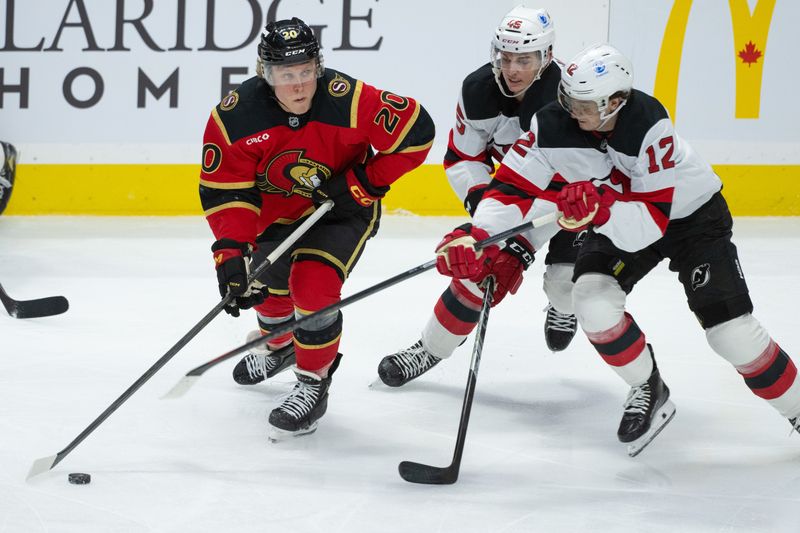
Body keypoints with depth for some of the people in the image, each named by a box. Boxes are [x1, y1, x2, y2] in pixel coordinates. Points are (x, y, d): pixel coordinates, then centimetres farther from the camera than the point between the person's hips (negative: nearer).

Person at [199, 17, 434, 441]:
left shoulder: (349, 101, -33)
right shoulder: (236, 116, -26)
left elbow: (416, 130, -23)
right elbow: (226, 190, -22)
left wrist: (365, 182, -22)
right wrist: (231, 251, -32)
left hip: (343, 207, -4)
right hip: (277, 211, 4)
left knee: (313, 284, -23)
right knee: (267, 282, 20)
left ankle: (313, 385, -2)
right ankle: (279, 346, 56)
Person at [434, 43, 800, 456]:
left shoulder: (648, 126, -36)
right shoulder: (553, 124, -25)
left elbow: (651, 222, -38)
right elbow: (512, 188, -23)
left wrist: (600, 207, -57)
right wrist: (473, 236, -40)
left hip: (691, 214, -4)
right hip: (619, 216, 4)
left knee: (730, 331, -12)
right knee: (593, 301, -21)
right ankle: (648, 392, 4)